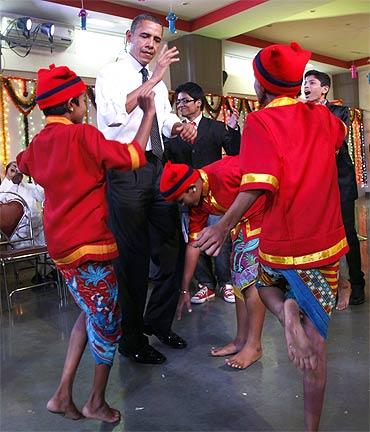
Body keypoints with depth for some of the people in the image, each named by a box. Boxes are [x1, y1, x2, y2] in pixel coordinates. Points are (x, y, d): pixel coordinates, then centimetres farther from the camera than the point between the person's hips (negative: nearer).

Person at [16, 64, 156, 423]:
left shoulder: (38, 143, 9)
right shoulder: (82, 134, -15)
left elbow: (22, 164, 31)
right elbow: (133, 157, -17)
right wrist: (149, 114, -8)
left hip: (62, 245, 8)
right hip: (89, 245, -8)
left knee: (91, 313, 22)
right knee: (107, 321, 8)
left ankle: (63, 394, 24)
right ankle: (96, 402, 24)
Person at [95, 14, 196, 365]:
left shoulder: (158, 83, 20)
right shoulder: (111, 74, -1)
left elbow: (166, 120, 14)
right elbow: (114, 115, -21)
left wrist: (180, 126, -9)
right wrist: (154, 78, -22)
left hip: (157, 168, 7)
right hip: (125, 170, -6)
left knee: (168, 250, 9)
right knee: (132, 256, 0)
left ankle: (158, 322, 29)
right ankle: (131, 339, 16)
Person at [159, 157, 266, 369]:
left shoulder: (225, 173, -29)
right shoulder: (198, 203, -4)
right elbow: (194, 242, 2)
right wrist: (185, 289, 5)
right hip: (243, 224, 8)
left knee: (252, 279, -10)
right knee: (239, 276, 8)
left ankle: (254, 345, 2)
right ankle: (241, 339, 19)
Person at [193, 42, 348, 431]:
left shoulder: (260, 121, -9)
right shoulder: (321, 116, 6)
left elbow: (259, 184, -22)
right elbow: (339, 133, 31)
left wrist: (224, 225, -15)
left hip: (280, 243, -3)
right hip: (326, 242, 4)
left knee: (265, 285, 30)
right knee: (315, 337, 13)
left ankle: (286, 311, -3)